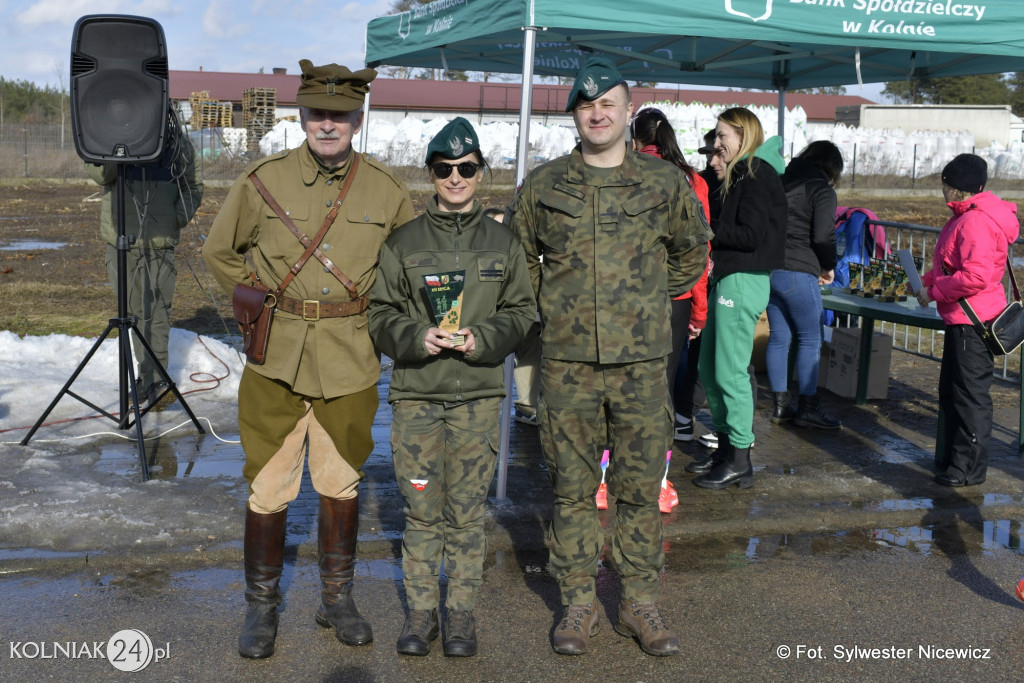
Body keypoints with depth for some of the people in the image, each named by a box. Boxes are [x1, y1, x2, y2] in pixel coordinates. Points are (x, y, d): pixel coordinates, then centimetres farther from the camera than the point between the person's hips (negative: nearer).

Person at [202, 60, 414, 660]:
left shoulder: (387, 192, -1)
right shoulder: (265, 181, -3)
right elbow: (220, 252, 11)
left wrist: (376, 317, 7)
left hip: (351, 363, 1)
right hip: (276, 361, -1)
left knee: (342, 485, 13)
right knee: (268, 488, 3)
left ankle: (338, 598, 30)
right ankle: (262, 606, 21)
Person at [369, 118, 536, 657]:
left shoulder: (503, 242, 6)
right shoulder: (403, 241, 4)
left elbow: (521, 310, 7)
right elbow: (381, 313, 4)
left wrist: (482, 340, -10)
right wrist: (417, 337, -14)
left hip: (479, 395, 0)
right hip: (415, 394, 0)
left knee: (466, 510, 6)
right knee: (421, 509, 6)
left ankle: (461, 611, 20)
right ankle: (421, 609, 21)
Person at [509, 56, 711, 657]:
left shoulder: (667, 183, 3)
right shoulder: (544, 186, 4)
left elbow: (692, 253, 18)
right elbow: (519, 257, 17)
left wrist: (651, 299, 13)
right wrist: (550, 308, 11)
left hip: (641, 361, 0)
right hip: (567, 362, 0)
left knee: (643, 487, 6)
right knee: (573, 487, 6)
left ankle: (641, 602, 19)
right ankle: (579, 603, 18)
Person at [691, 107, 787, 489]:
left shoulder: (756, 174, -10)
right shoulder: (740, 175, 19)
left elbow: (751, 235, -18)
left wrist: (705, 230, -10)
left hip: (743, 281, -10)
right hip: (726, 279, 10)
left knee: (730, 372, -7)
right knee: (709, 367, 13)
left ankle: (740, 462, 1)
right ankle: (725, 448, 23)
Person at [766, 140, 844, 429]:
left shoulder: (781, 181, 13)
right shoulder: (822, 190, -7)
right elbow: (823, 236, -16)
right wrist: (828, 267, 2)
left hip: (767, 269, 7)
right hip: (798, 272, -7)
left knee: (779, 337, 11)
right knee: (810, 339, 3)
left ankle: (780, 406, 16)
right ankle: (807, 408, 6)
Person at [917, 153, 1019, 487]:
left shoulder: (976, 222, -21)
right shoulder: (966, 218, 14)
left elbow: (976, 275, -29)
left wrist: (934, 291, -19)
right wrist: (928, 280, 9)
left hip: (972, 322, -11)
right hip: (961, 321, 11)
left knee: (971, 395, -2)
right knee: (951, 391, 19)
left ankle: (969, 468, 7)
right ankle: (954, 456, 32)